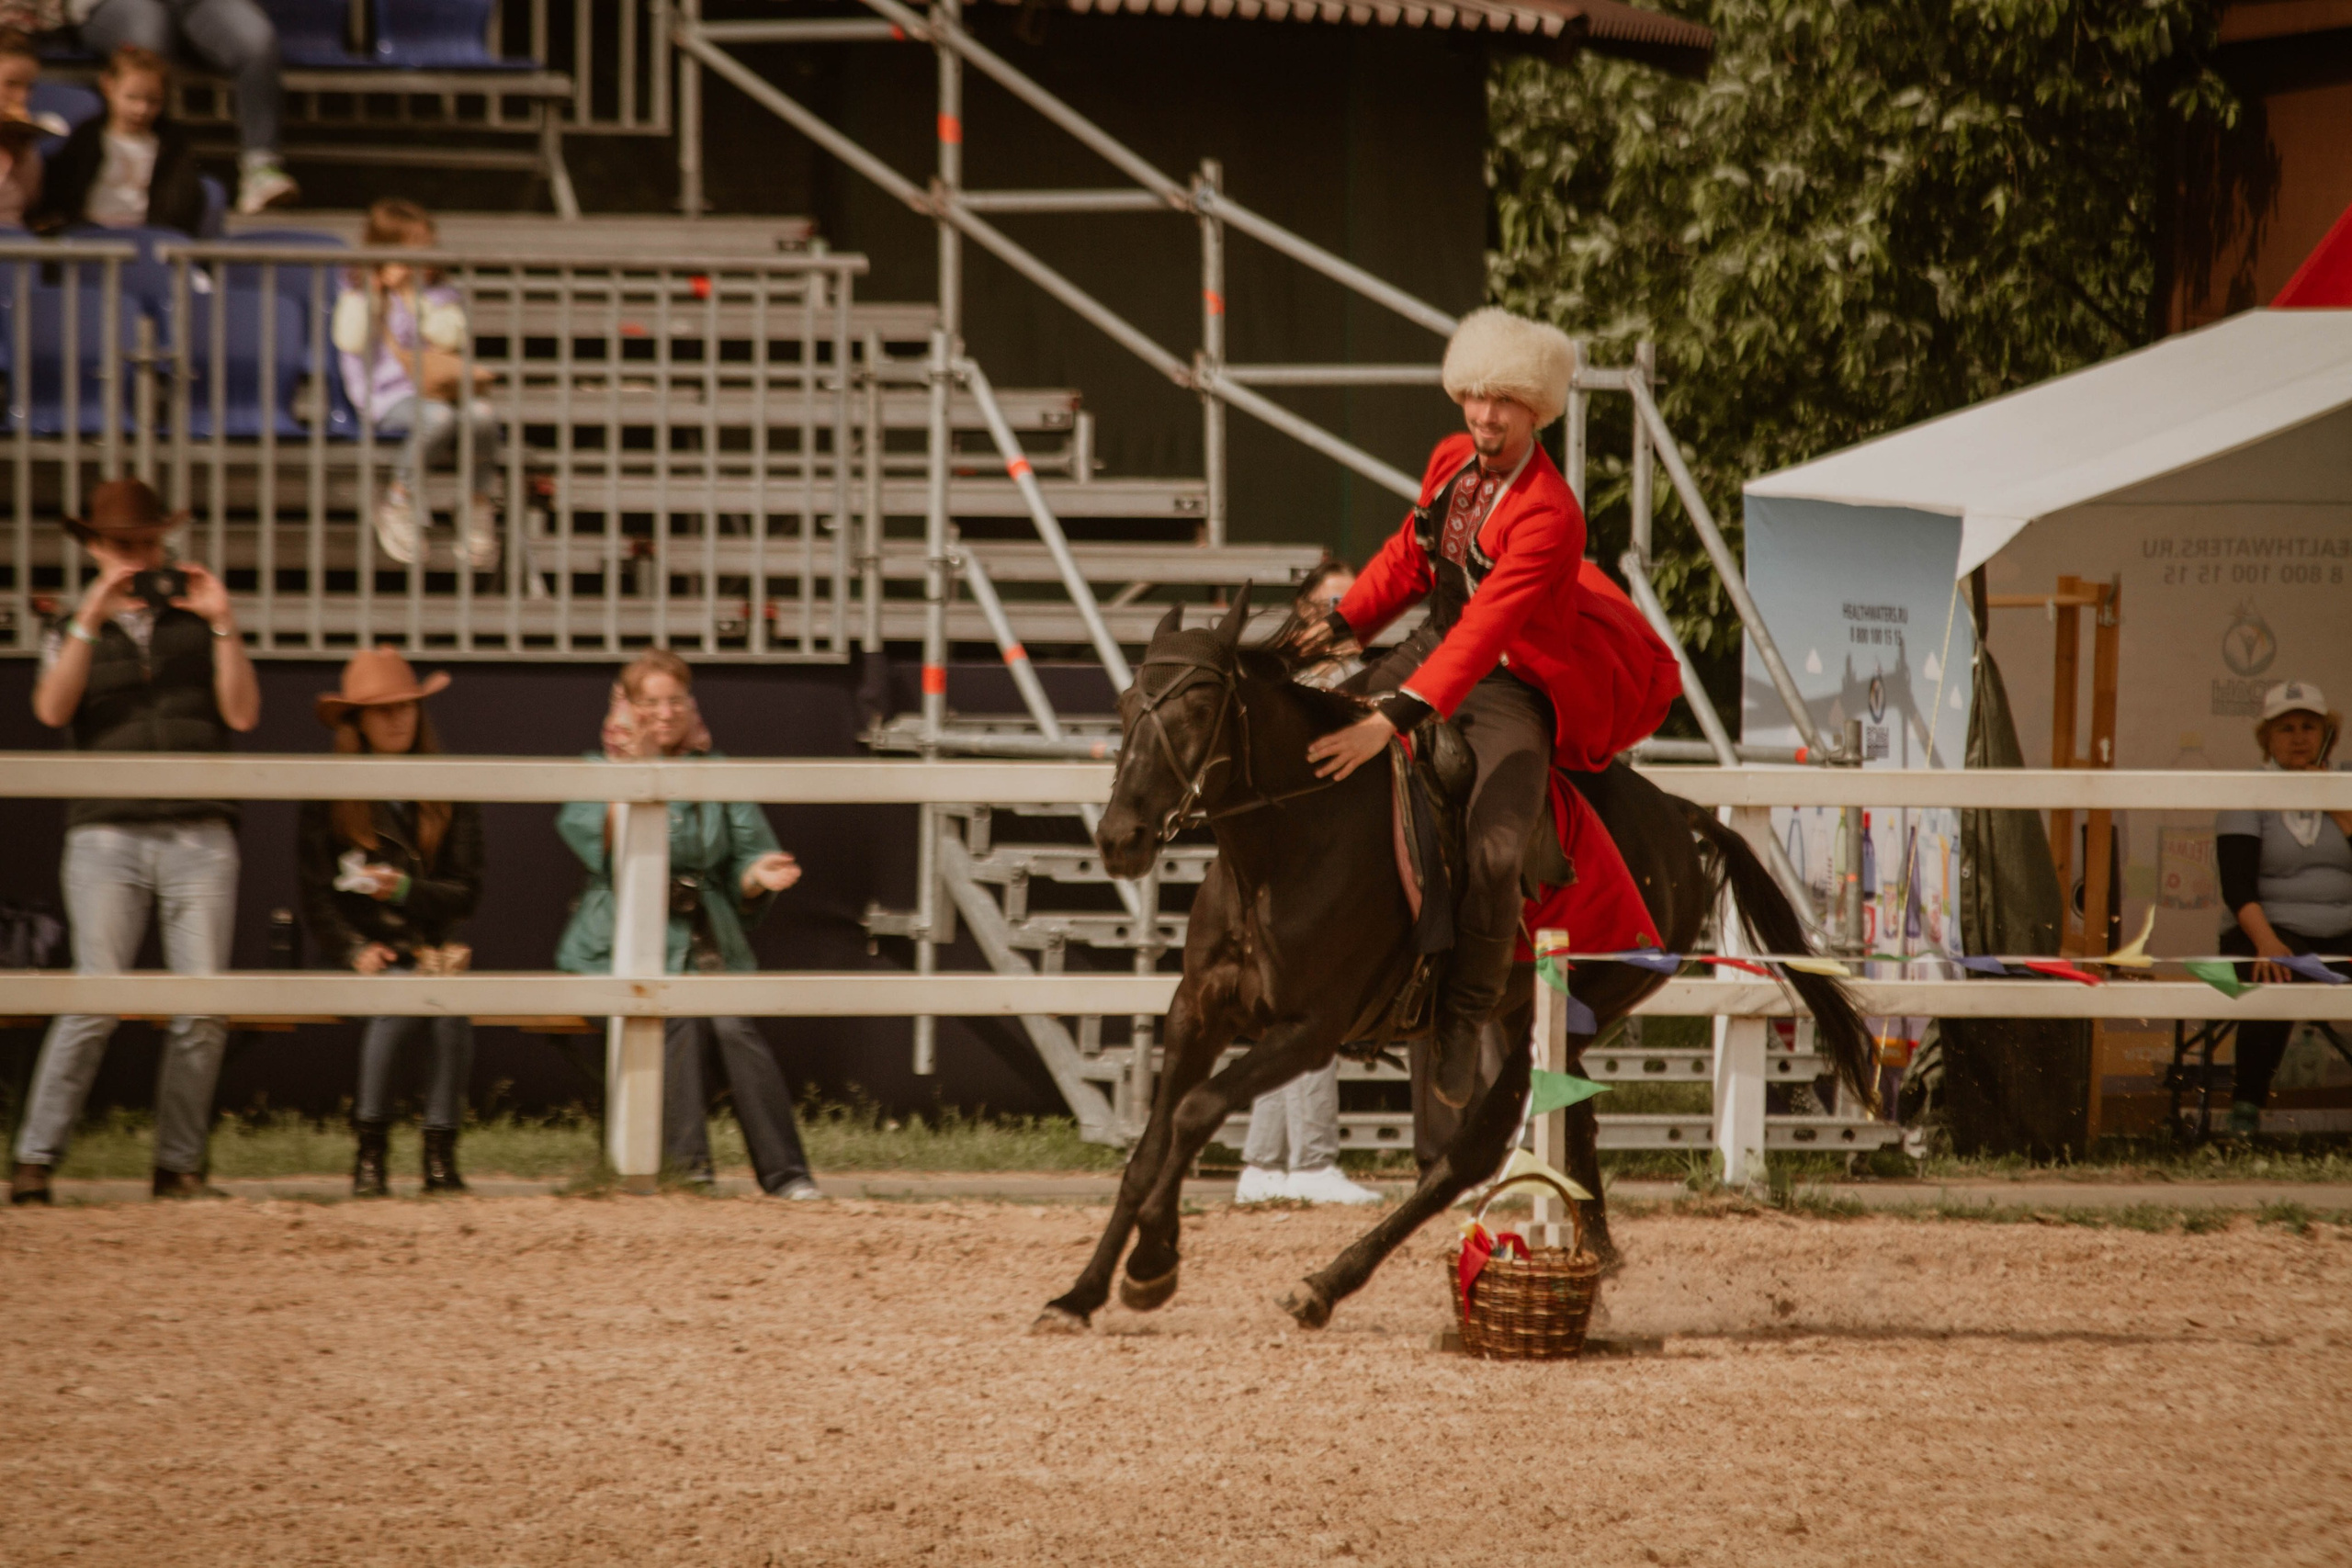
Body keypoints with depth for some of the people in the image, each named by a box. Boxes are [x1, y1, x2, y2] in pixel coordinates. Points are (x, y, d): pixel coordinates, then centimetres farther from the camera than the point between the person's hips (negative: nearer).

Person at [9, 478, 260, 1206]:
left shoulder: (196, 622, 16)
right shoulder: (73, 634, 14)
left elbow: (242, 714, 3)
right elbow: (53, 709, -7)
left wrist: (224, 626, -6)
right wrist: (90, 620, -16)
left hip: (199, 838, 2)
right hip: (108, 837, -2)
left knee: (204, 1010, -5)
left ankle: (179, 1166, 2)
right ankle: (35, 1160, -12)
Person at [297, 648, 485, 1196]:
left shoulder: (450, 797, 11)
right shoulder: (328, 801, 6)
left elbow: (466, 894, 8)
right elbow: (317, 898, 2)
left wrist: (407, 890, -11)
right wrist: (354, 950, -14)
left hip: (431, 951, 1)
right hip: (365, 955, -1)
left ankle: (441, 1157, -27)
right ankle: (369, 1156, -29)